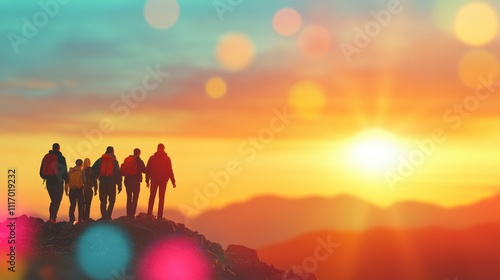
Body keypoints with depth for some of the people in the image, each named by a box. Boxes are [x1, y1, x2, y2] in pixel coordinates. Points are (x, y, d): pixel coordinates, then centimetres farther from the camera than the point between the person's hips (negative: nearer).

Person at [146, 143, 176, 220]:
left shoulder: (152, 158, 2)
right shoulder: (167, 158, -5)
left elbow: (147, 170, 3)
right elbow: (170, 171, -7)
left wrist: (147, 180, 11)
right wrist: (173, 181, -2)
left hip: (154, 180, 2)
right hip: (163, 180, -2)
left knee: (152, 196, 17)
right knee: (161, 197, 2)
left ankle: (149, 212, 16)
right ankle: (159, 215, -1)